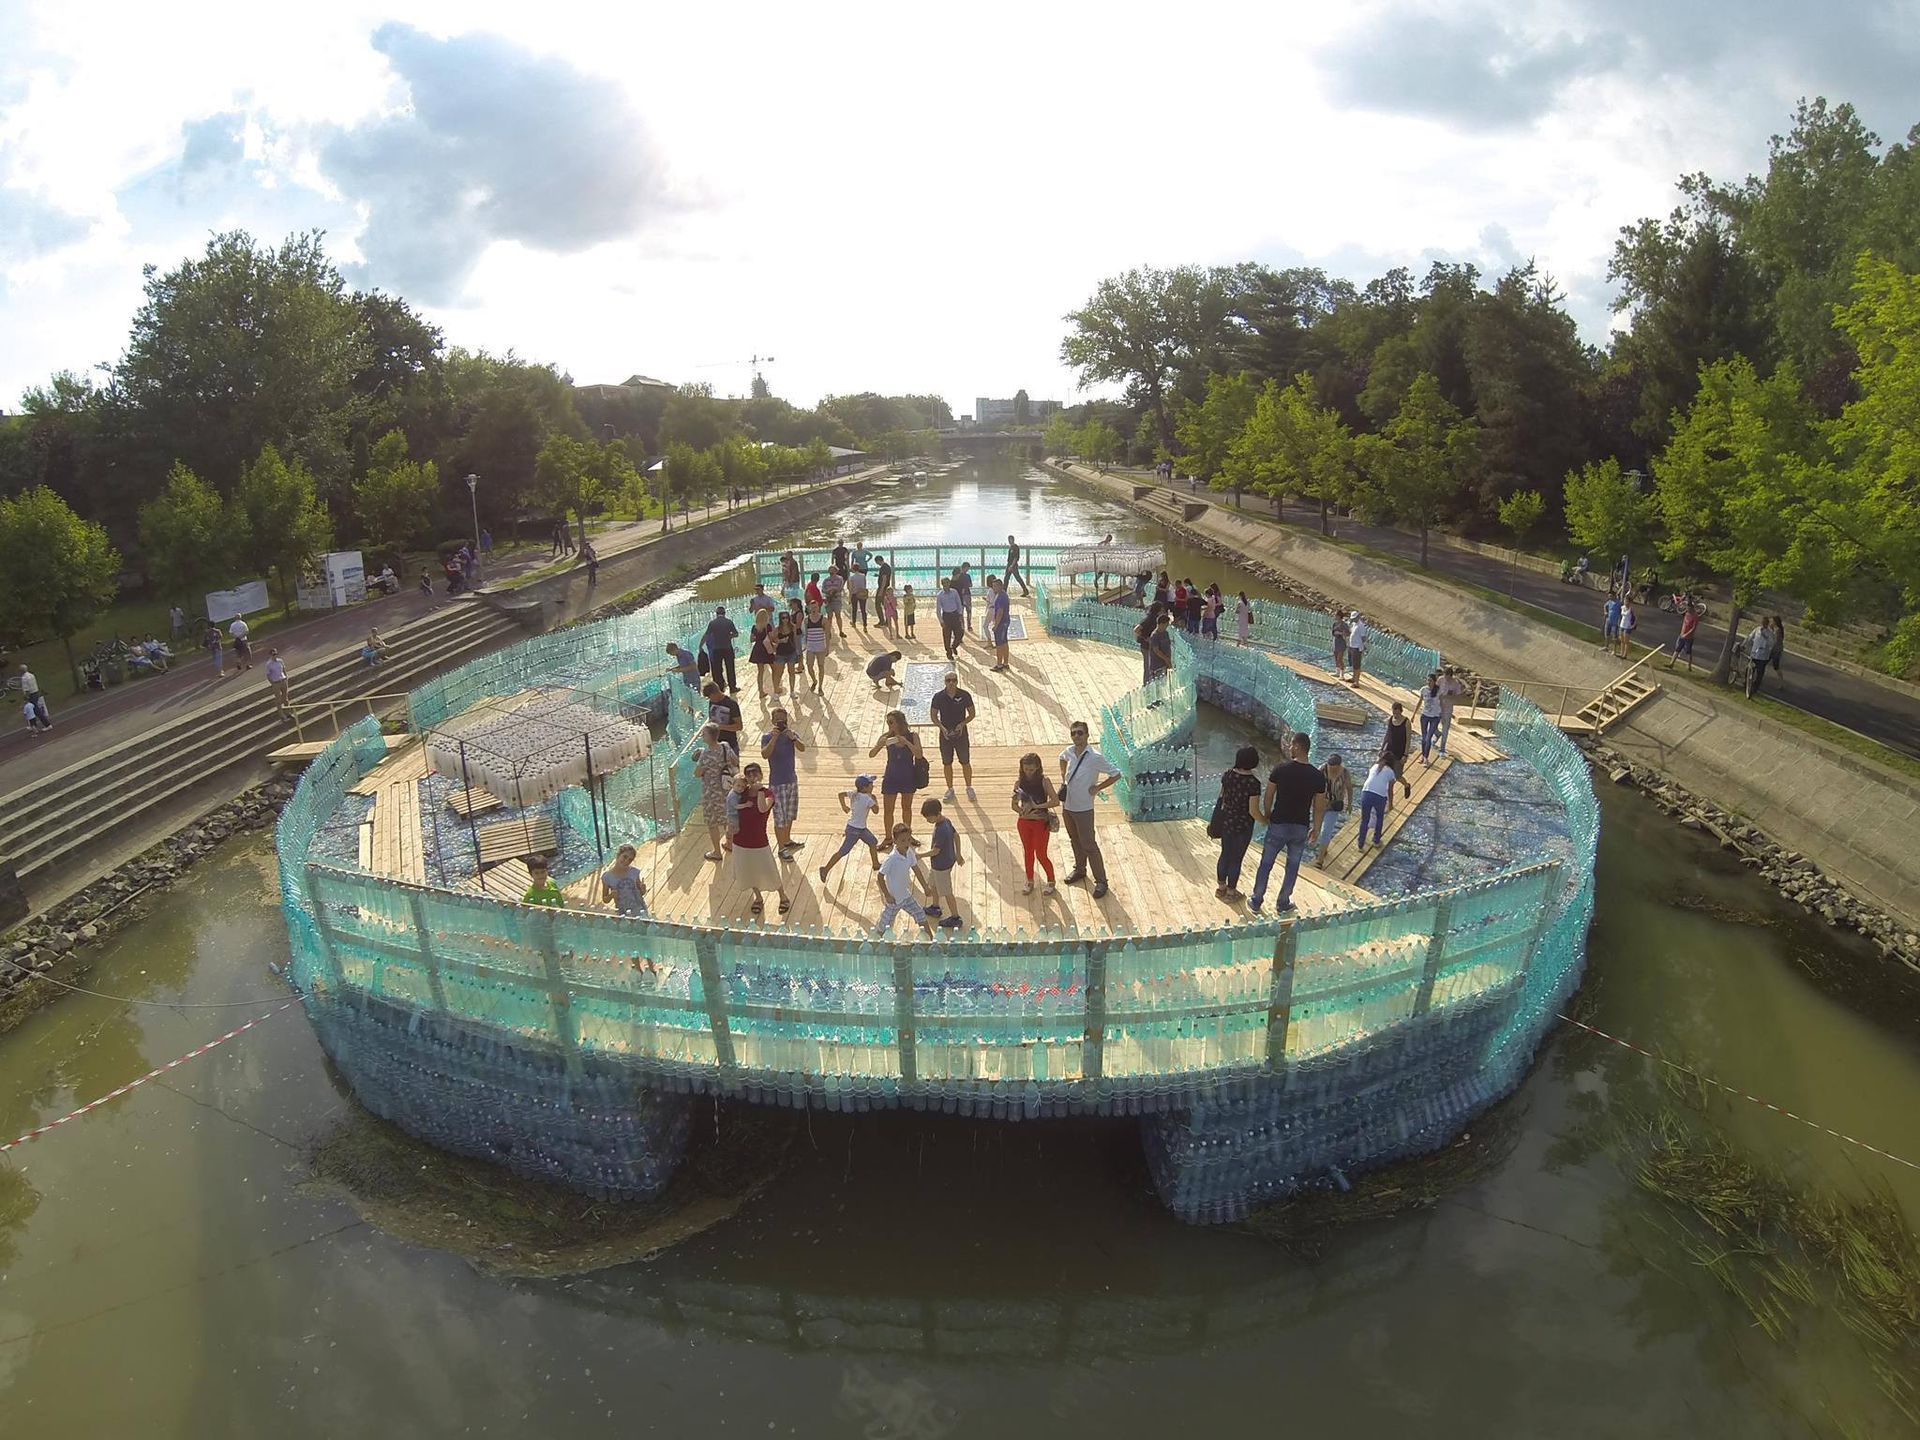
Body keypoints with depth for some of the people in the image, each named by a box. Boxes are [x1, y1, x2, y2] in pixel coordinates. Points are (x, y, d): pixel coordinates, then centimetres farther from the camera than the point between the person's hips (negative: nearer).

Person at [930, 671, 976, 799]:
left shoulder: (964, 696, -9)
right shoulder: (938, 697, -8)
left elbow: (972, 713, 1)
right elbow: (933, 715, 1)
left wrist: (963, 724, -16)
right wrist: (942, 727, -15)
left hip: (961, 733, -1)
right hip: (945, 734, 1)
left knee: (965, 762, 7)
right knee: (947, 763, 10)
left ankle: (969, 788, 24)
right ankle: (950, 789, 26)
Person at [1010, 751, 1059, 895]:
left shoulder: (1044, 781, -13)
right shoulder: (1019, 782, -5)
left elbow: (1056, 801, -22)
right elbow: (1014, 805, -3)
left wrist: (1038, 806, -28)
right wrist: (1023, 812, -22)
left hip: (1041, 822, -3)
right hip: (1024, 822, 3)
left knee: (1041, 855, 3)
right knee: (1028, 852, 16)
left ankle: (1051, 881, 27)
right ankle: (1030, 881, 34)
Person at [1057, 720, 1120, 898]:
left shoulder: (1095, 757, -21)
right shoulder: (1069, 751, -3)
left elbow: (1116, 774, -14)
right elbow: (1062, 758, 23)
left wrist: (1097, 788, -12)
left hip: (1083, 809, -6)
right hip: (1067, 805, 6)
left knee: (1089, 845, 1)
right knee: (1075, 841, 23)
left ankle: (1101, 881, 13)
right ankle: (1079, 870, 43)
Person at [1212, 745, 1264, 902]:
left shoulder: (1228, 775, -6)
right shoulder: (1253, 783, -23)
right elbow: (1253, 811, -21)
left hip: (1226, 822, 5)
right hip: (1242, 826, -5)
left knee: (1225, 854, 21)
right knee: (1236, 858, 11)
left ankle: (1221, 887, 35)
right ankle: (1230, 891, 25)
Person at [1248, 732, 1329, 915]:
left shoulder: (1280, 770, -12)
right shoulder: (1318, 777, -8)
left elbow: (1268, 798, -3)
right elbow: (1319, 808, -2)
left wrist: (1267, 816, 14)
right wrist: (1316, 828, 12)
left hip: (1278, 825, -1)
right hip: (1301, 828, 1)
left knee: (1266, 864, 12)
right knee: (1293, 867, 17)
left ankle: (1255, 903, 21)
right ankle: (1283, 903, 27)